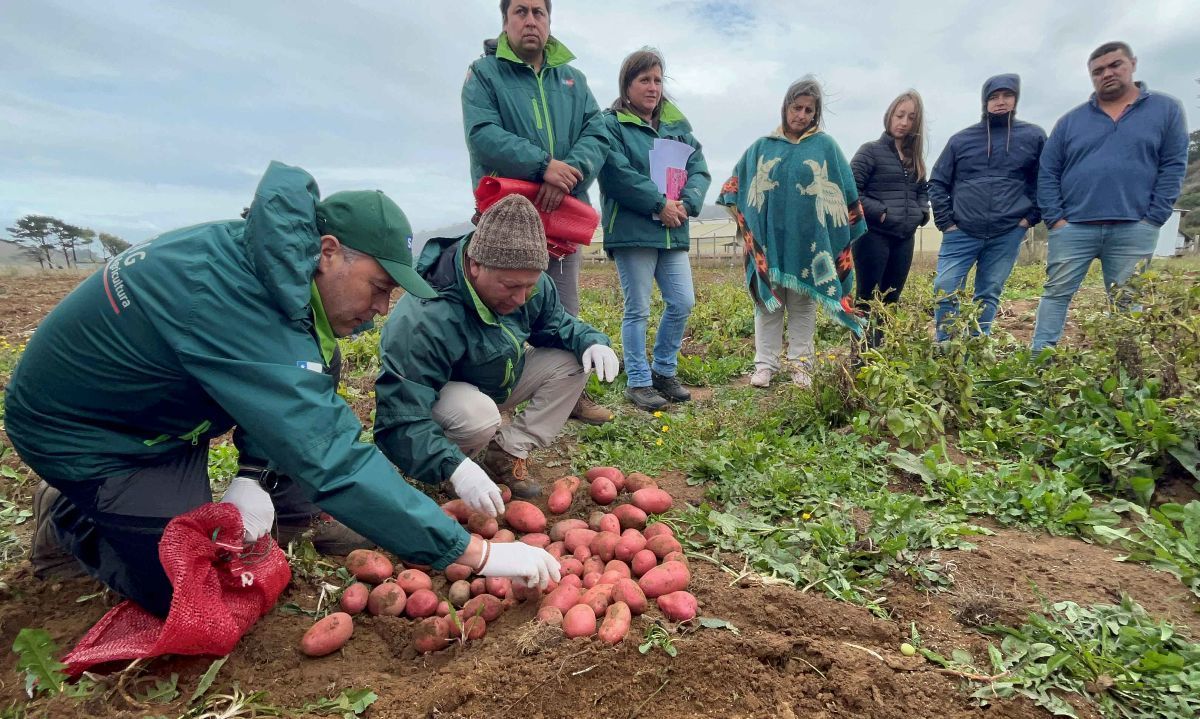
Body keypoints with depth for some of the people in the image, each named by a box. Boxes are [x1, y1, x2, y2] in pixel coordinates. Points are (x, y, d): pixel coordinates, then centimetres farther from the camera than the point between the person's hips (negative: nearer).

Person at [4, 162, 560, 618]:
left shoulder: (258, 258, -13)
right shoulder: (237, 308, -39)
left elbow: (269, 394, 0)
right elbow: (332, 463, -43)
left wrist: (251, 476, -15)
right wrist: (477, 554, -40)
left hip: (152, 405, 8)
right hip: (78, 434, -8)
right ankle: (73, 523, 14)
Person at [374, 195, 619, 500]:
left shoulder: (531, 284, -16)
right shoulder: (423, 321, -37)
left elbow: (556, 325, 2)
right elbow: (401, 420, -39)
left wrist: (592, 341, -21)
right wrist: (454, 467, -54)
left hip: (502, 382, 7)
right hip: (436, 396, -6)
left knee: (571, 363, -13)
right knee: (479, 416, -40)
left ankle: (509, 452, -9)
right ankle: (460, 457, -4)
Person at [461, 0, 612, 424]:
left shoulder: (573, 79, 16)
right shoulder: (484, 73, 3)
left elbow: (597, 135, 3)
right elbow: (482, 135, -13)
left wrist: (568, 172, -17)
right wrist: (543, 164, -23)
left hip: (563, 214, 4)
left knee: (564, 312, 11)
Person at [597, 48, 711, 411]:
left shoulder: (677, 125, 16)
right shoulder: (611, 124, -2)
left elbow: (699, 169, 9)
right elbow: (617, 175, -16)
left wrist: (687, 203, -10)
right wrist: (659, 204, -16)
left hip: (673, 232, 6)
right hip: (632, 232, -6)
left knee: (682, 303, 6)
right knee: (638, 310, 0)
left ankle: (664, 371, 24)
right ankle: (638, 382, 13)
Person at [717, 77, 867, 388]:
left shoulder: (826, 146, 5)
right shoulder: (762, 146, 7)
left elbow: (845, 194, 7)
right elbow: (736, 186, 14)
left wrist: (842, 235, 3)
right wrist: (747, 224, 5)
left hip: (808, 243, 0)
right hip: (769, 241, 1)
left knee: (803, 306, 6)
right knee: (768, 304, 3)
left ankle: (801, 365, 14)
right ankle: (765, 364, 10)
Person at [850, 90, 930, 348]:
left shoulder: (914, 157, 15)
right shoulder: (871, 151, -4)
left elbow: (923, 189, 26)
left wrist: (921, 212, 7)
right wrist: (879, 213, -16)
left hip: (904, 239, 7)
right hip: (874, 236, -6)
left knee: (891, 301, 9)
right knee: (867, 302, -4)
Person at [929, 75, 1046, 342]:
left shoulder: (1034, 136, 6)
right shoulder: (961, 139, 6)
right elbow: (937, 183, 9)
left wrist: (1031, 217, 1)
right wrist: (945, 222, 1)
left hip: (1007, 234, 0)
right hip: (961, 232, 0)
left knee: (988, 295, 5)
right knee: (945, 289, -7)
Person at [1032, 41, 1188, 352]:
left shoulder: (1166, 109, 9)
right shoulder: (1070, 121, 11)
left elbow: (1174, 166, 4)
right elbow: (1047, 173, 7)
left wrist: (1152, 220, -6)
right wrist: (1054, 219, -4)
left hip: (1134, 229, 0)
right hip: (1072, 227, 1)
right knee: (1056, 293, -3)